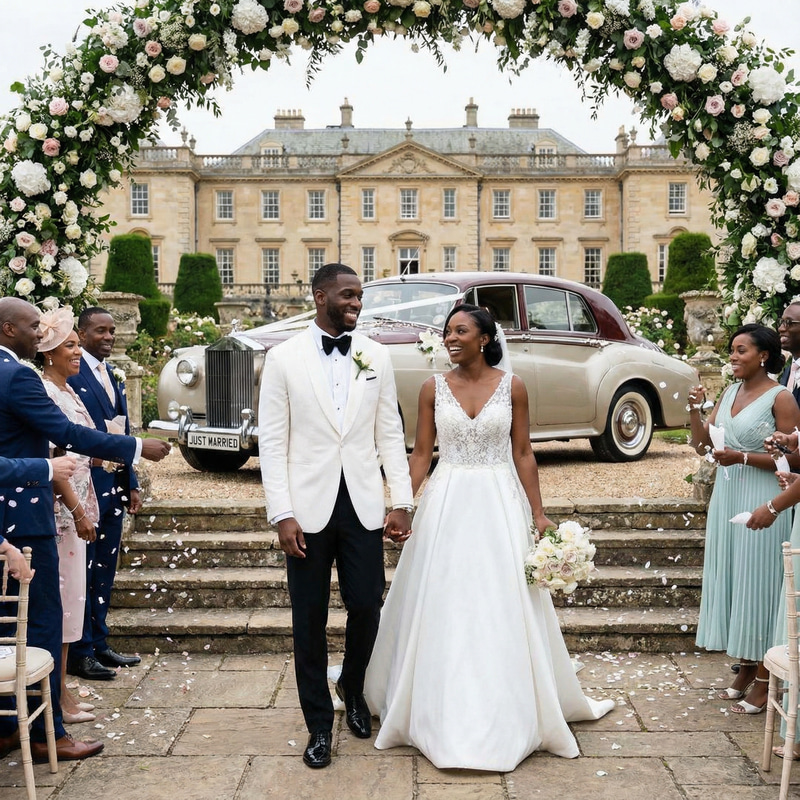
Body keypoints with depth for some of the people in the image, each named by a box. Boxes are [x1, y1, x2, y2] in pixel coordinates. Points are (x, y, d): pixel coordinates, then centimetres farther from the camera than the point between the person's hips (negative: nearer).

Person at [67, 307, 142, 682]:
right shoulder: (70, 374, -11)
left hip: (113, 488, 8)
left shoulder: (112, 375, 16)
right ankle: (79, 654, 10)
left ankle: (99, 644, 25)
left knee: (104, 571, 15)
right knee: (81, 572, 0)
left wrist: (131, 484, 16)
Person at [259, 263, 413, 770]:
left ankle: (353, 690, 37)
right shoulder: (284, 358, -2)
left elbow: (390, 434, 7)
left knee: (367, 607, 6)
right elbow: (272, 441, -3)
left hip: (363, 506, 2)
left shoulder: (376, 356, 5)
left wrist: (401, 501, 2)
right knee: (310, 619, 7)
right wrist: (282, 514, -9)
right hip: (308, 509, -2)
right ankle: (320, 723, 23)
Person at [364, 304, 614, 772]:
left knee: (504, 606, 4)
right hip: (447, 504, 1)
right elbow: (421, 454, 3)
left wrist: (538, 513, -3)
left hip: (499, 504, -1)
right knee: (443, 606, 5)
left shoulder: (512, 387, -1)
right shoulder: (434, 388, 1)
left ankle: (506, 713, 20)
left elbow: (523, 454, 1)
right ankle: (443, 713, 19)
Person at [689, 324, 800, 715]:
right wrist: (695, 410, -7)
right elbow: (702, 445, 8)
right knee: (730, 577, 12)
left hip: (761, 502, -7)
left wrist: (742, 457, -20)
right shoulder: (730, 392, 10)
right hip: (727, 496, 7)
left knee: (758, 582, -1)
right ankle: (744, 671, 25)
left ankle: (762, 682, 10)